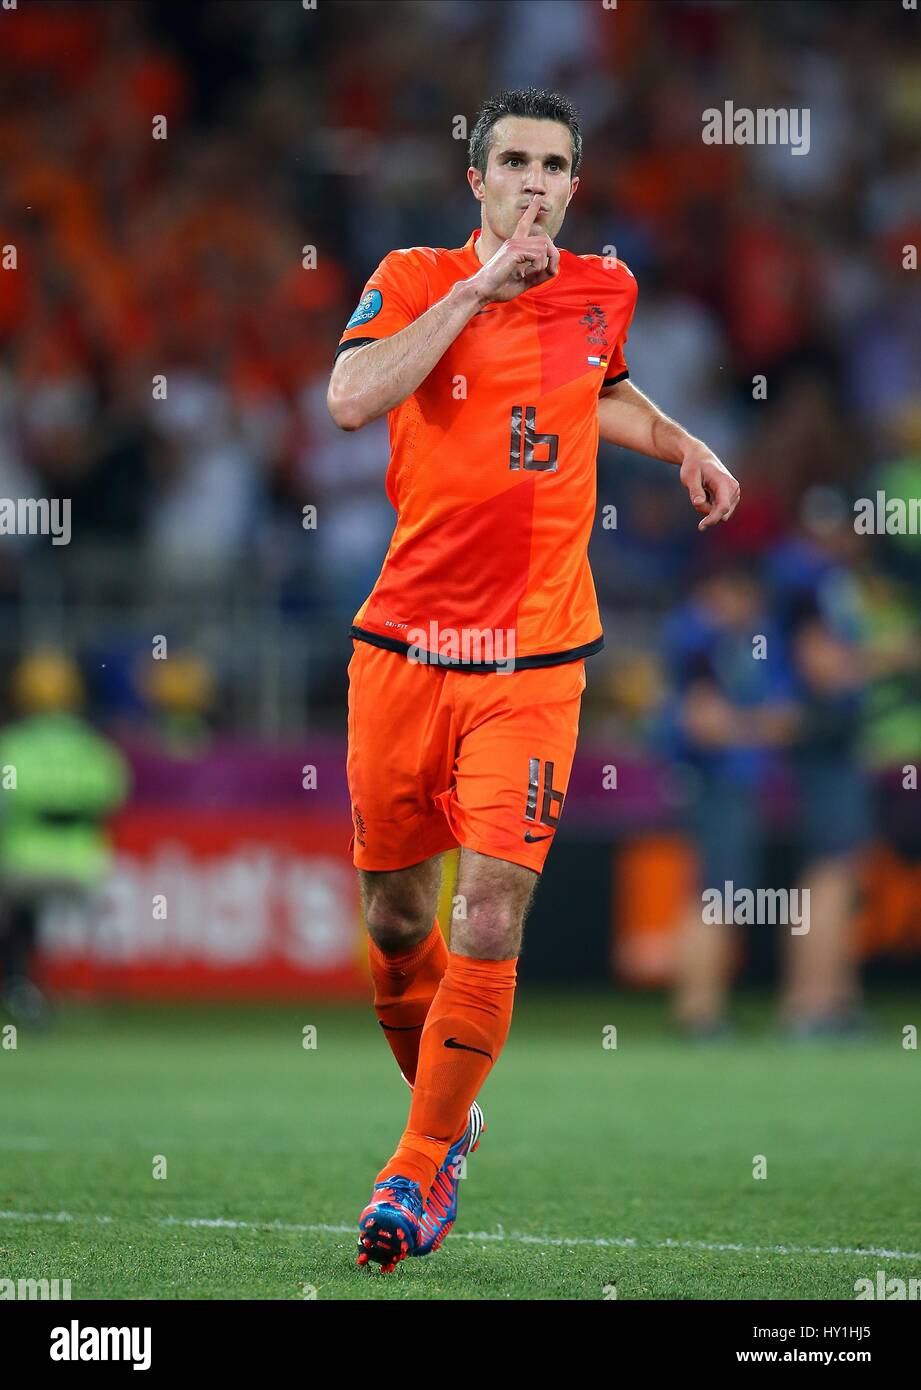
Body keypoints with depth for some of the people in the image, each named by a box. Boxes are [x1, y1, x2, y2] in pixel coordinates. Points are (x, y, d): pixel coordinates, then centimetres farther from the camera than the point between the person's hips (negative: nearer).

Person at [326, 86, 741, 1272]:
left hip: (535, 661, 0)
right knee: (394, 919, 9)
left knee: (489, 921, -13)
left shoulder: (603, 292, 8)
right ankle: (446, 1115, 35)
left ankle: (419, 1172, -1)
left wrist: (682, 445, 19)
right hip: (403, 649, 0)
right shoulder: (416, 279, -2)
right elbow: (351, 398, -22)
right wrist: (477, 287, -20)